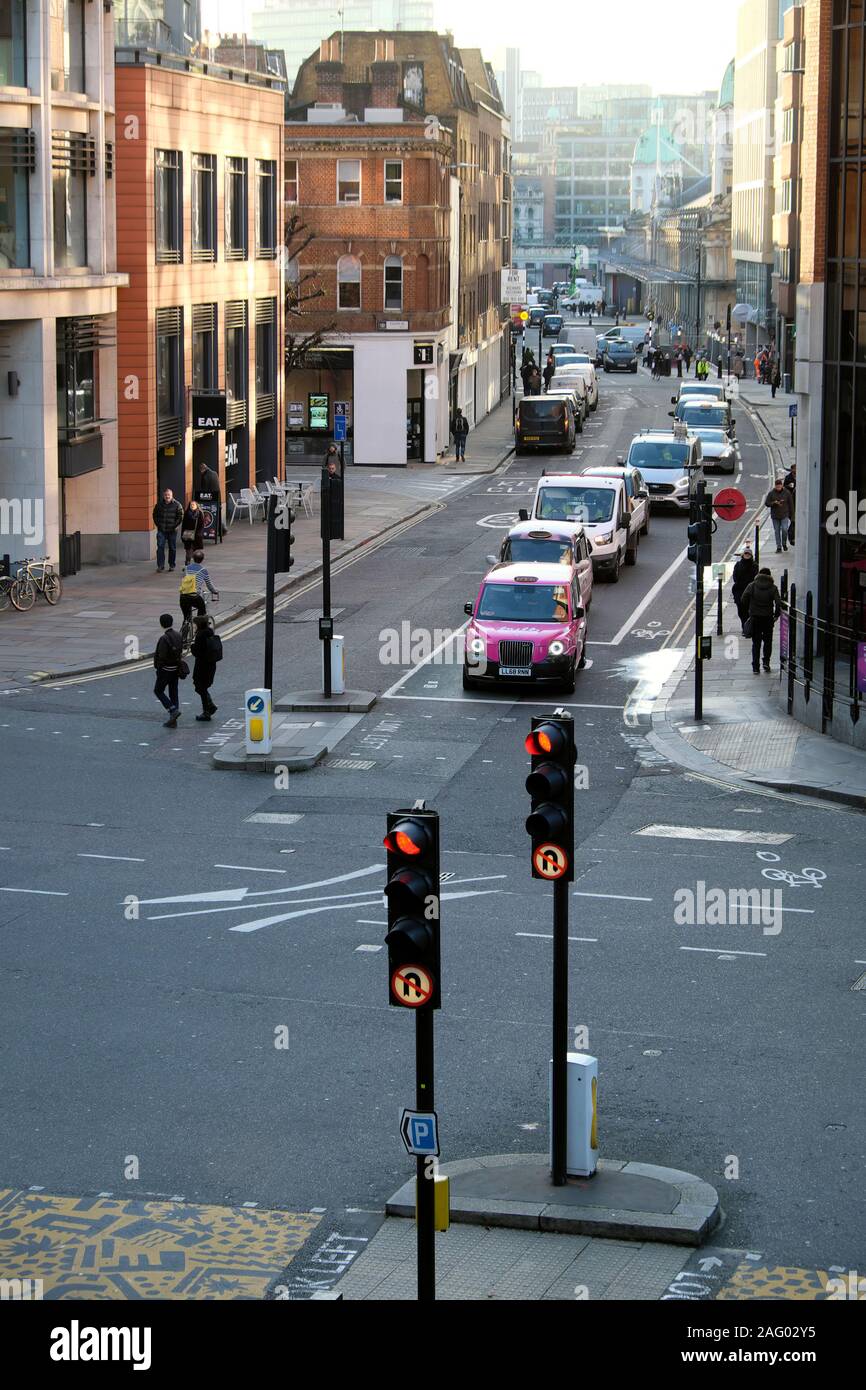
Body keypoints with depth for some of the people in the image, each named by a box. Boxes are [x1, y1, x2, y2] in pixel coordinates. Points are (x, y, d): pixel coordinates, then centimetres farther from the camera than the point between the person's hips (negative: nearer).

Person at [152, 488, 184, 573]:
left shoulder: (177, 505, -3)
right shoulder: (159, 504, 4)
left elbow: (180, 516, -2)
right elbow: (155, 515, 13)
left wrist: (175, 526, -7)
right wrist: (158, 524, 4)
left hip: (172, 530, -1)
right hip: (161, 530, 1)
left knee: (172, 548, 8)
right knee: (160, 547, -7)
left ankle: (172, 565, 19)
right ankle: (160, 566, -6)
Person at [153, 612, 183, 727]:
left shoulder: (164, 638, -21)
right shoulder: (178, 636, 3)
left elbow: (161, 657, -22)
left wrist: (158, 669, -11)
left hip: (166, 670, -8)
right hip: (176, 669, 8)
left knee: (158, 691, 8)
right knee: (173, 692, 12)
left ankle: (173, 710, -8)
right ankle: (173, 720, 14)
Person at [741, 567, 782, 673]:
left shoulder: (752, 585, -1)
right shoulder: (773, 588, -1)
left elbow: (744, 598, -12)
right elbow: (778, 603, -10)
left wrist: (748, 610, 1)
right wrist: (776, 615, 2)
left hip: (755, 617, 0)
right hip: (768, 617, 0)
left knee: (756, 643, 7)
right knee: (768, 641, 17)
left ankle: (756, 667, 3)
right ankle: (766, 661, 3)